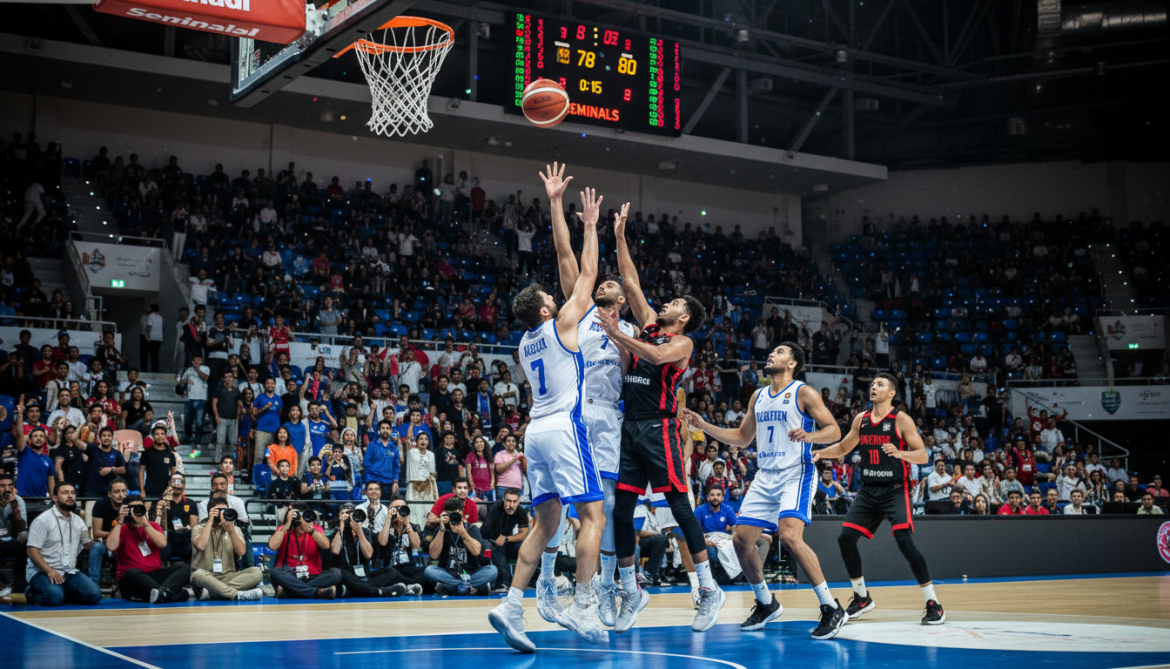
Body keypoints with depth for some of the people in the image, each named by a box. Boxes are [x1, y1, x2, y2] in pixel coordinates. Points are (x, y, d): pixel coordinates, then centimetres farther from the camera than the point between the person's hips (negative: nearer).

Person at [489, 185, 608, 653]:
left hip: (536, 430, 8)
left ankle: (511, 606, -2)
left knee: (545, 523, 8)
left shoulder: (525, 342, 16)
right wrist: (590, 226, 11)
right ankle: (581, 607, -14)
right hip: (563, 427, -8)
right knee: (593, 515, -6)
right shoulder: (561, 325, -2)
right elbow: (587, 273, 4)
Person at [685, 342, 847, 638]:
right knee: (741, 539, 2)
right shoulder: (758, 397, 16)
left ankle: (832, 609, -17)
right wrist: (704, 426, 16)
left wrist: (809, 436, -28)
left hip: (795, 475, -7)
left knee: (790, 537, -25)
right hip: (764, 477, 7)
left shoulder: (803, 393, -4)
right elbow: (742, 437, 25)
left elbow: (834, 430, -8)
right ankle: (767, 603, 22)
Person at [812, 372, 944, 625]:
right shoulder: (861, 420, 9)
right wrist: (820, 454, 7)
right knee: (845, 538, -2)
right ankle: (862, 598, 16)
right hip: (868, 491, 6)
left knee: (905, 542, -19)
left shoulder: (901, 420, -8)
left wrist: (900, 453, -30)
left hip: (895, 490, -6)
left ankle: (933, 604, -10)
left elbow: (923, 455, -11)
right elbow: (843, 448, 23)